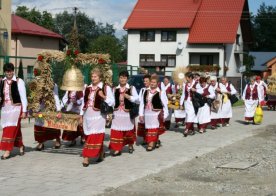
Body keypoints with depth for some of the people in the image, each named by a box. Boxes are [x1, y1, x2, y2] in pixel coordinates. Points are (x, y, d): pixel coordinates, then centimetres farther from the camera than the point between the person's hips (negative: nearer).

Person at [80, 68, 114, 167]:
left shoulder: (106, 88, -2)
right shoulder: (87, 88, 13)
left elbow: (112, 102, -3)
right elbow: (83, 102, 16)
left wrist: (103, 96, -18)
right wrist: (81, 116, 12)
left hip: (98, 115, -6)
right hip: (87, 115, 6)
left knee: (94, 136, -9)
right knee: (89, 136, 9)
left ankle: (86, 157, -8)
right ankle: (101, 153, 23)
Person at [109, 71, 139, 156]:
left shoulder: (131, 88, -1)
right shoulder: (115, 89, 7)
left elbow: (136, 98, -9)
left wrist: (128, 96, -23)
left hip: (128, 112, -2)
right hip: (117, 113, 2)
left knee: (129, 130, 12)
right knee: (116, 131, -4)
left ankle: (130, 146, 34)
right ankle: (117, 149, 1)